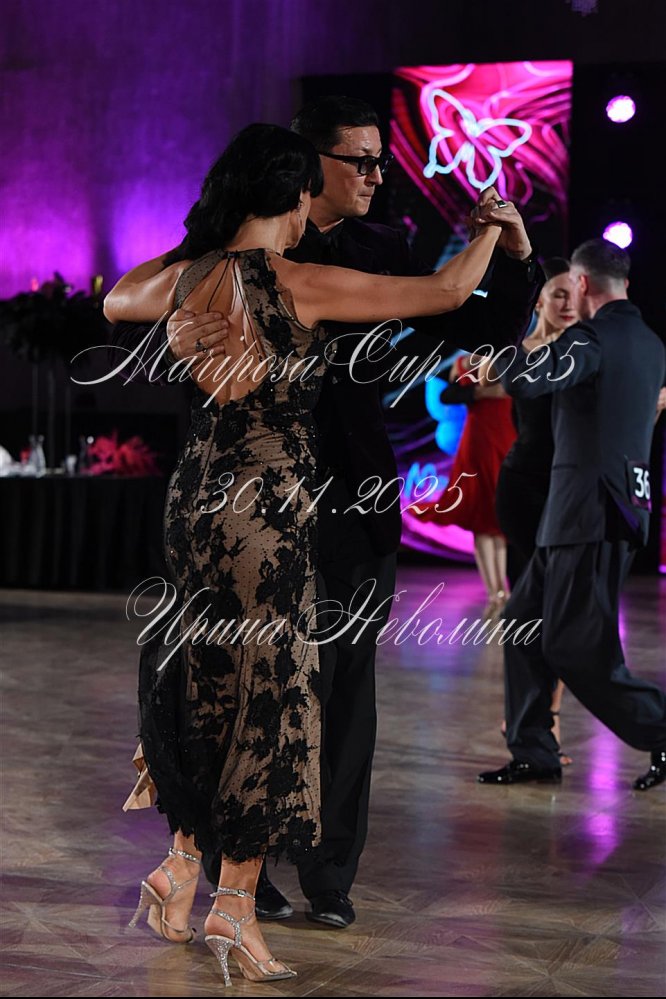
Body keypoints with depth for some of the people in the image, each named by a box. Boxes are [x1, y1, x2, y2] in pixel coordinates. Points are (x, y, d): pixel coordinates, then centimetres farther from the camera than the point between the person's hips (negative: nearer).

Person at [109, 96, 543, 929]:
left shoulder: (381, 253, 6)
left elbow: (482, 333, 8)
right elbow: (126, 322, -3)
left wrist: (515, 260, -8)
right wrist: (172, 336, -25)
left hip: (356, 501, 3)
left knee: (345, 688, 7)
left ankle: (328, 873, 19)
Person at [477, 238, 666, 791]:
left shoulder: (593, 337, -14)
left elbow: (520, 383, -26)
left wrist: (523, 346, -3)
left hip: (590, 513, -9)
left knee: (574, 647, -6)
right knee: (524, 622, 13)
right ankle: (533, 754, 15)